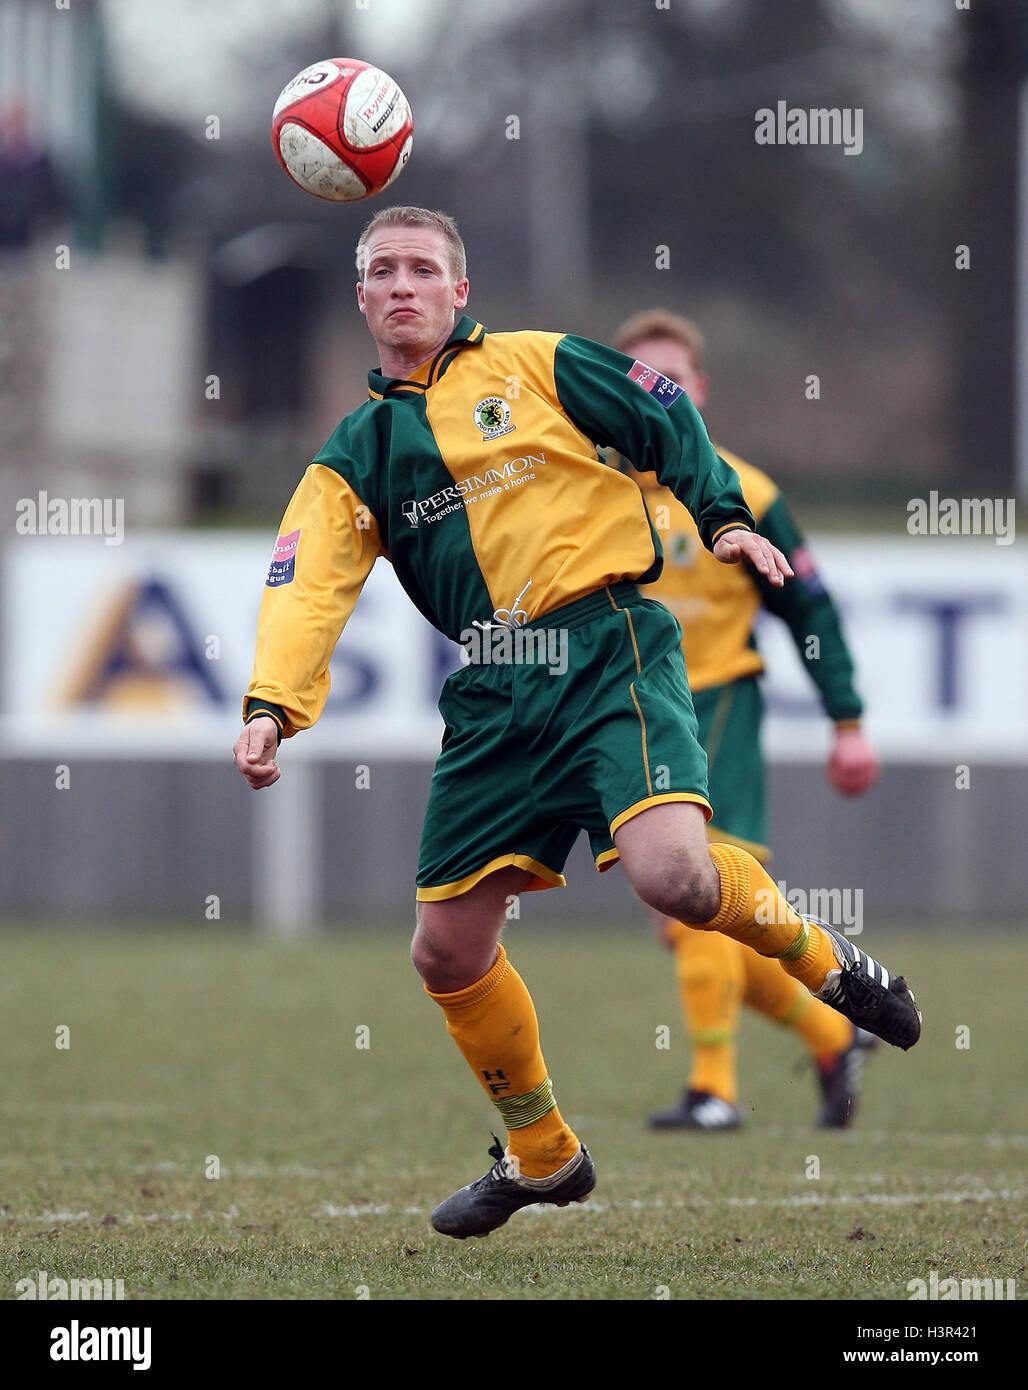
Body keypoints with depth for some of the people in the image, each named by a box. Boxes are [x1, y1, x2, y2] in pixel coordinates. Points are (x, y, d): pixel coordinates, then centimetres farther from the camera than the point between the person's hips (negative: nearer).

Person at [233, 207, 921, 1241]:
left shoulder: (532, 366, 7)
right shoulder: (352, 455, 14)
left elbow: (667, 422, 14)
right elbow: (306, 587, 2)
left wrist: (725, 517, 3)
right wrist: (272, 705, -13)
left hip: (606, 651, -5)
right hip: (493, 695, 5)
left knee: (672, 874, -28)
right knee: (448, 951, 4)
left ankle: (821, 958, 2)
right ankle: (540, 1156, 26)